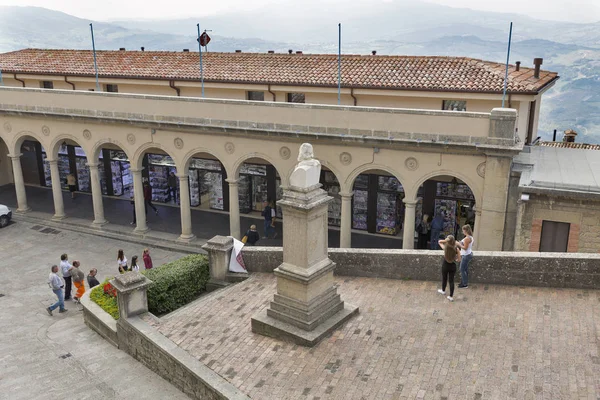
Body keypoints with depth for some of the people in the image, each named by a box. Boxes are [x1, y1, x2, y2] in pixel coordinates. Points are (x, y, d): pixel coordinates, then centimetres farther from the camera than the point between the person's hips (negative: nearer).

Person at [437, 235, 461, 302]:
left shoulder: (445, 247, -16)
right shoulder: (456, 249, -16)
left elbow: (439, 241, 5)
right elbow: (459, 259, -10)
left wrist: (445, 240, -8)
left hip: (445, 266, 0)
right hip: (453, 266, 0)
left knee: (444, 279, 23)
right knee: (451, 281, 9)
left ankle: (443, 290, 47)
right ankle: (451, 296, 12)